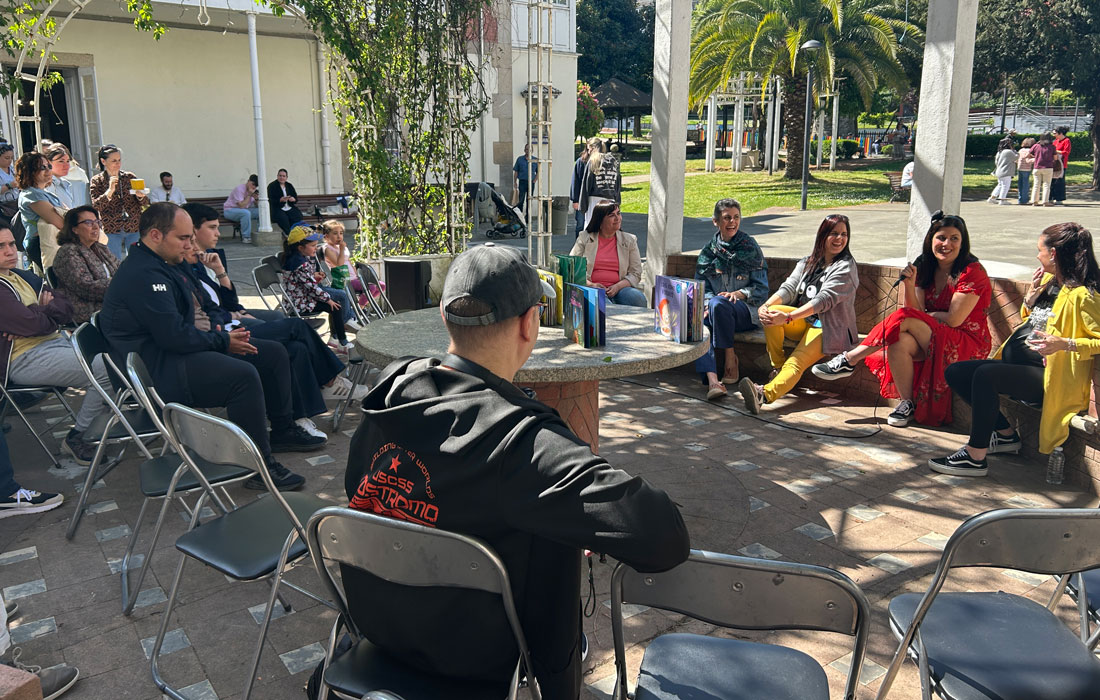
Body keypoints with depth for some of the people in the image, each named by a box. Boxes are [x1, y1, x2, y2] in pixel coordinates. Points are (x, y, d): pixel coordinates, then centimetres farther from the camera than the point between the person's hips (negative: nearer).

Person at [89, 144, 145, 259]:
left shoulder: (130, 177, 9)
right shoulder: (97, 180, 2)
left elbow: (143, 203, 12)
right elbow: (95, 206, -8)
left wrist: (140, 196, -12)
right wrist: (109, 191, -22)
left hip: (134, 228, 2)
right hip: (111, 230, -2)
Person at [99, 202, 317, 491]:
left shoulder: (157, 266, 16)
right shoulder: (142, 274, -19)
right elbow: (174, 335, -25)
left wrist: (222, 336, 3)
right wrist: (223, 341, -12)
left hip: (176, 351, 11)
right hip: (159, 370, -11)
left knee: (273, 353, 7)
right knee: (243, 375, -34)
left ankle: (283, 431, 18)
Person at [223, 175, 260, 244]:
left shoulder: (253, 190, 3)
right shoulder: (239, 189, -20)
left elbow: (257, 206, 4)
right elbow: (241, 206, -28)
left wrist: (256, 198, -15)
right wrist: (249, 195, -25)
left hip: (243, 210, 7)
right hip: (230, 210, -7)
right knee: (246, 213, -37)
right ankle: (246, 237, -29)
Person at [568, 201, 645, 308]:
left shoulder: (629, 240, 15)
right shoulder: (585, 239, 11)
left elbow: (636, 273, 10)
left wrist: (618, 286, -10)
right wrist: (590, 284, -11)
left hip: (620, 288, 3)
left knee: (638, 299, -31)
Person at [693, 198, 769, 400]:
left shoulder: (750, 248, 7)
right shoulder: (708, 251, 15)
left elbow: (762, 289, 4)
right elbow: (701, 287, 9)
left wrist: (739, 293, -16)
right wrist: (707, 305, -13)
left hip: (746, 312, -3)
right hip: (718, 313, 3)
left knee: (718, 303, -35)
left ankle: (730, 358, -17)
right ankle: (712, 379, -48)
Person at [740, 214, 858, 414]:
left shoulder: (845, 267, -7)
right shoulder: (807, 262, 13)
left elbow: (824, 299, -20)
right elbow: (789, 287, 0)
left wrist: (788, 318, -33)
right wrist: (766, 306, -22)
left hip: (828, 329, -6)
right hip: (804, 321, 6)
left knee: (796, 363, -30)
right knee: (771, 313, -24)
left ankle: (764, 394, -56)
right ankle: (777, 369, -16)